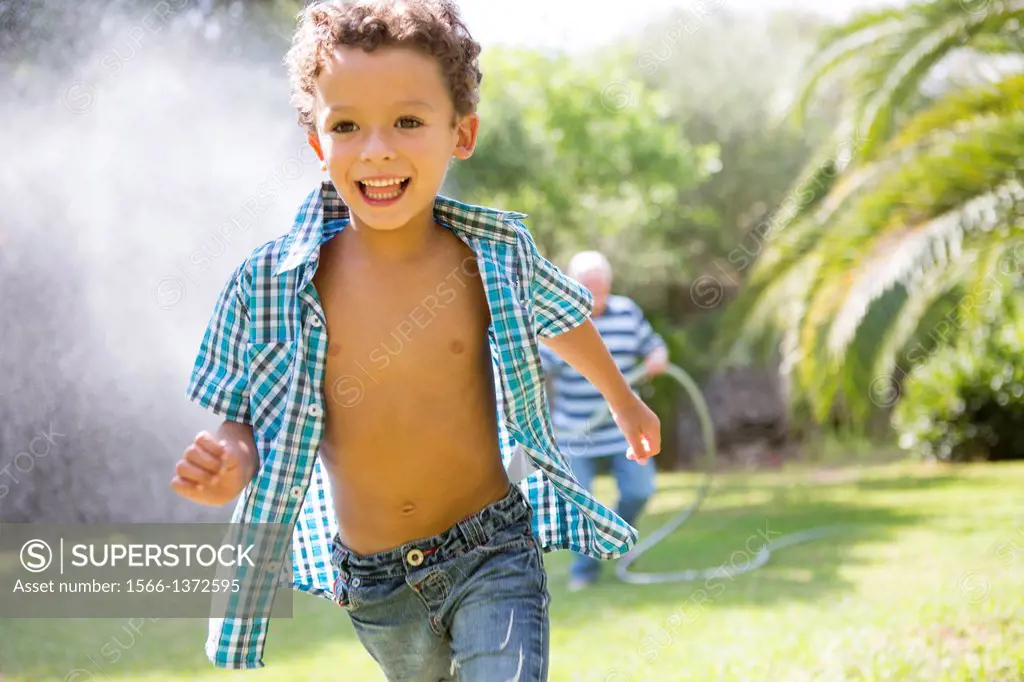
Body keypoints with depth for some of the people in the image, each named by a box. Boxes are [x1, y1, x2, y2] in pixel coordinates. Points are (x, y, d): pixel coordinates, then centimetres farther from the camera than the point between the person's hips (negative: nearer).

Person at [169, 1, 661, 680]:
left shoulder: (497, 254, -10)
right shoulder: (271, 285, -12)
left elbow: (558, 316, 12)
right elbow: (248, 424, -2)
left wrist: (625, 401, 30)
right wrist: (231, 466, -26)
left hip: (494, 555, -1)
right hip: (373, 586, 1)